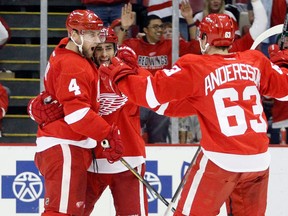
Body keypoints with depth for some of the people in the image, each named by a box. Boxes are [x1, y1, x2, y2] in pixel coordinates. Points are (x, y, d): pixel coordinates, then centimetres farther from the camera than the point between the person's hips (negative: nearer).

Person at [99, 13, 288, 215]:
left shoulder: (194, 67, -5)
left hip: (222, 159, -5)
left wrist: (120, 76, 8)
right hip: (259, 160, 5)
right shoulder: (255, 61, 7)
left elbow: (154, 92, -7)